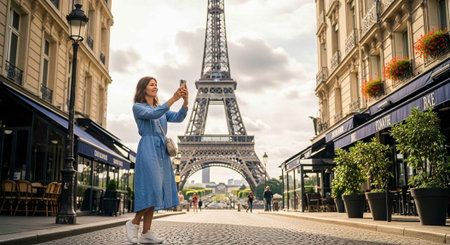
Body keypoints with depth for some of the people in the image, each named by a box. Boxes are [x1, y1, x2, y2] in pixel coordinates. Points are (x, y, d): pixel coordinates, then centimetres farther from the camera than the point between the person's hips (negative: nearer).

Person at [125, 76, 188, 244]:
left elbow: (178, 118, 6)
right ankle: (134, 223, 6)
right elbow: (153, 114, -16)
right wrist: (173, 99, -23)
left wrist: (185, 101, -11)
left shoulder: (161, 108, 22)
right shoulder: (138, 107, 3)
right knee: (151, 190, -14)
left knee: (157, 192, 3)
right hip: (148, 150, -7)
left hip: (162, 152, 7)